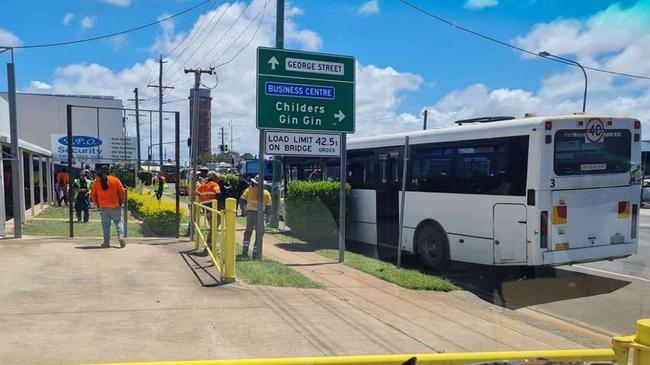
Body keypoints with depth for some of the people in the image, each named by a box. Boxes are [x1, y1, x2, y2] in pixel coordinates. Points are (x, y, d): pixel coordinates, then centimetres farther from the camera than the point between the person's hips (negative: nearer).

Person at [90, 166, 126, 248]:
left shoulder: (96, 181, 0)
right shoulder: (115, 180, -2)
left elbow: (92, 194, 4)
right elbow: (122, 192, -1)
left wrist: (97, 204, 14)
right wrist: (121, 203, 10)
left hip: (103, 207, 1)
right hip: (115, 206, -1)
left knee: (105, 224, 7)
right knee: (119, 221, 10)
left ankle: (106, 241, 5)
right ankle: (121, 236, -10)